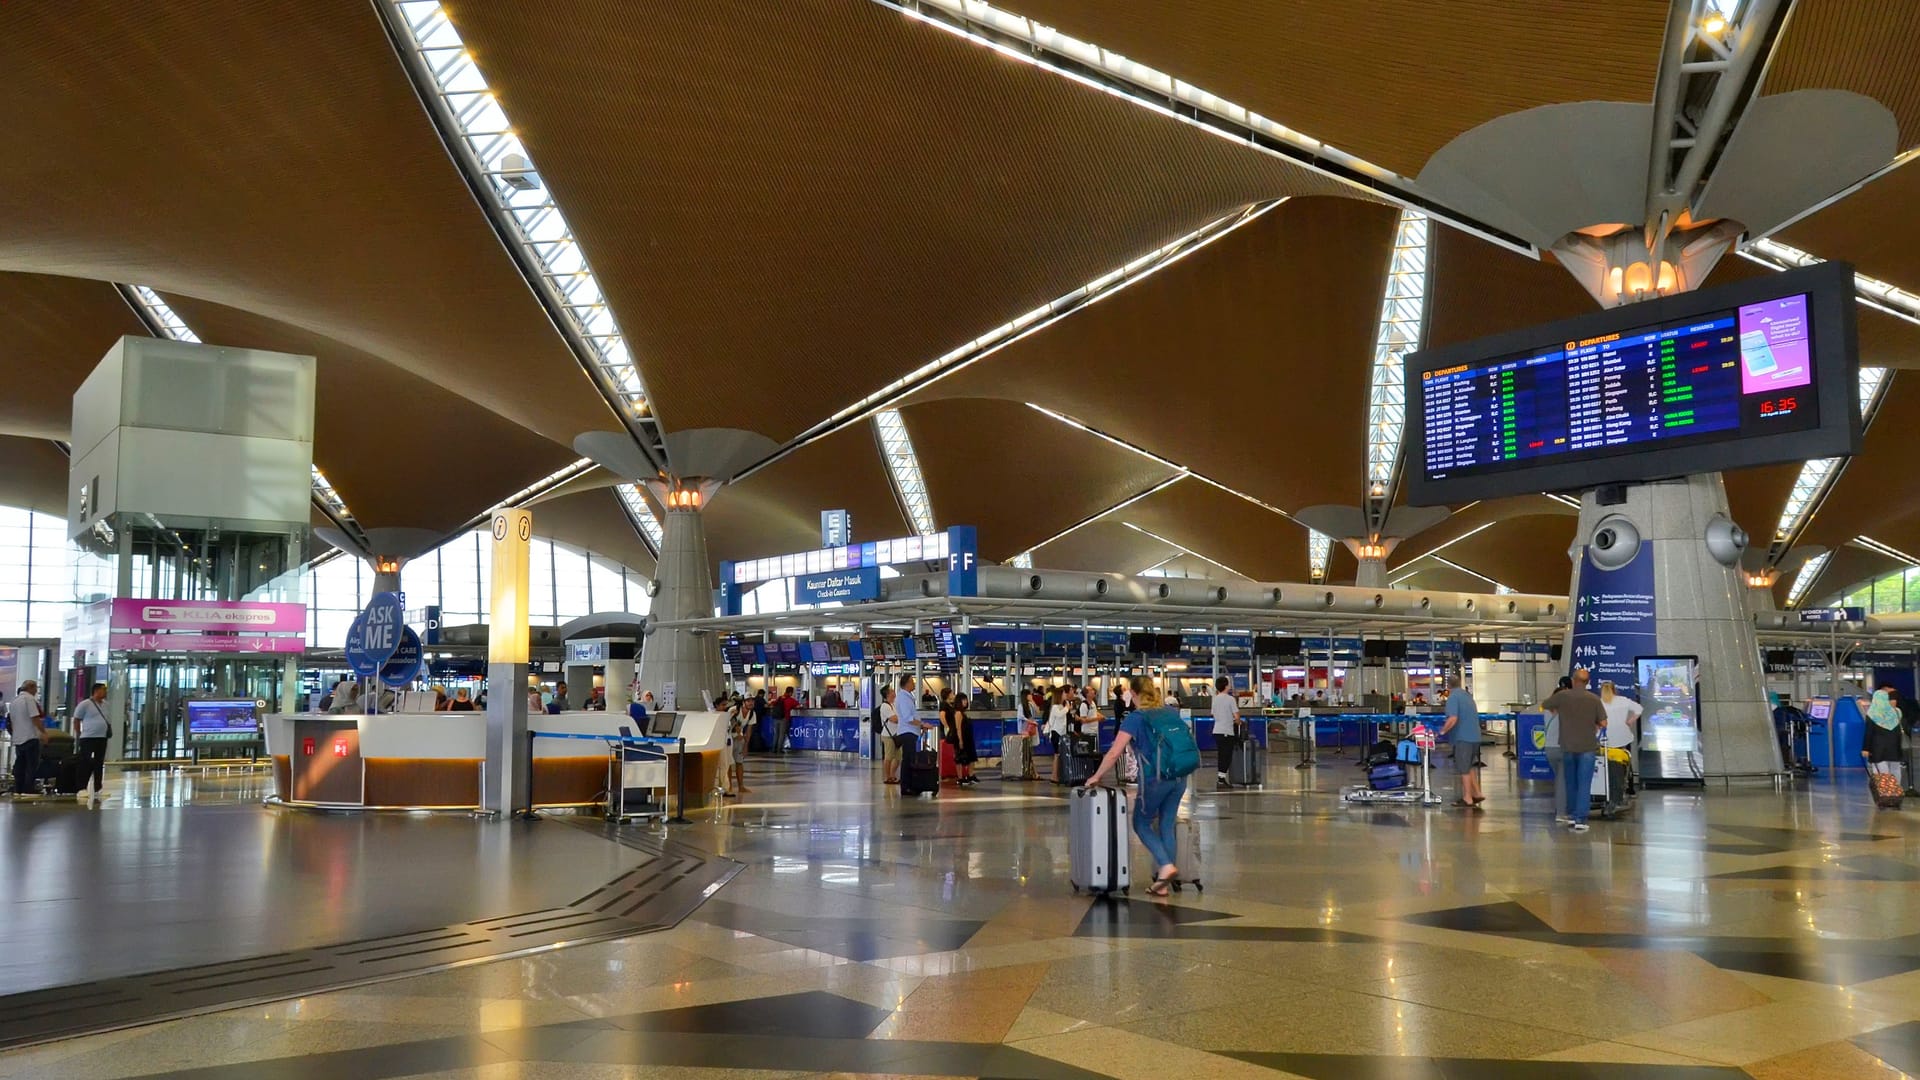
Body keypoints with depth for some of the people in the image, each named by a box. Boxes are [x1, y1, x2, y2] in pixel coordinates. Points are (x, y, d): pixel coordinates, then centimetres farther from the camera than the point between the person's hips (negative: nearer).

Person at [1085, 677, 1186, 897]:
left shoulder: (1135, 718, -5)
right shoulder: (1170, 712, 11)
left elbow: (1114, 754, -9)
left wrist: (1096, 776, 0)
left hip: (1155, 779, -5)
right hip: (1179, 778, 5)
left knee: (1141, 823, 13)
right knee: (1167, 826, 11)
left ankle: (1166, 866, -5)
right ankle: (1165, 883, 12)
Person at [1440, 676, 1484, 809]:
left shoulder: (1453, 697, -12)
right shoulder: (1467, 695, 14)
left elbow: (1453, 718, -22)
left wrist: (1443, 730, -11)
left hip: (1463, 737, -8)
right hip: (1474, 736, 8)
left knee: (1464, 769, 2)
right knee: (1469, 767, 21)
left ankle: (1467, 799, 8)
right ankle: (1477, 794, 22)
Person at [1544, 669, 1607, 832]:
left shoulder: (1562, 696, -5)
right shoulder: (1594, 699, -9)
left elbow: (1545, 705, 11)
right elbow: (1603, 723, -6)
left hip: (1568, 746, 2)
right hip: (1587, 747, -2)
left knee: (1571, 783, 17)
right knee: (1584, 785, 0)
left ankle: (1571, 816, 24)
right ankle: (1580, 820, -5)